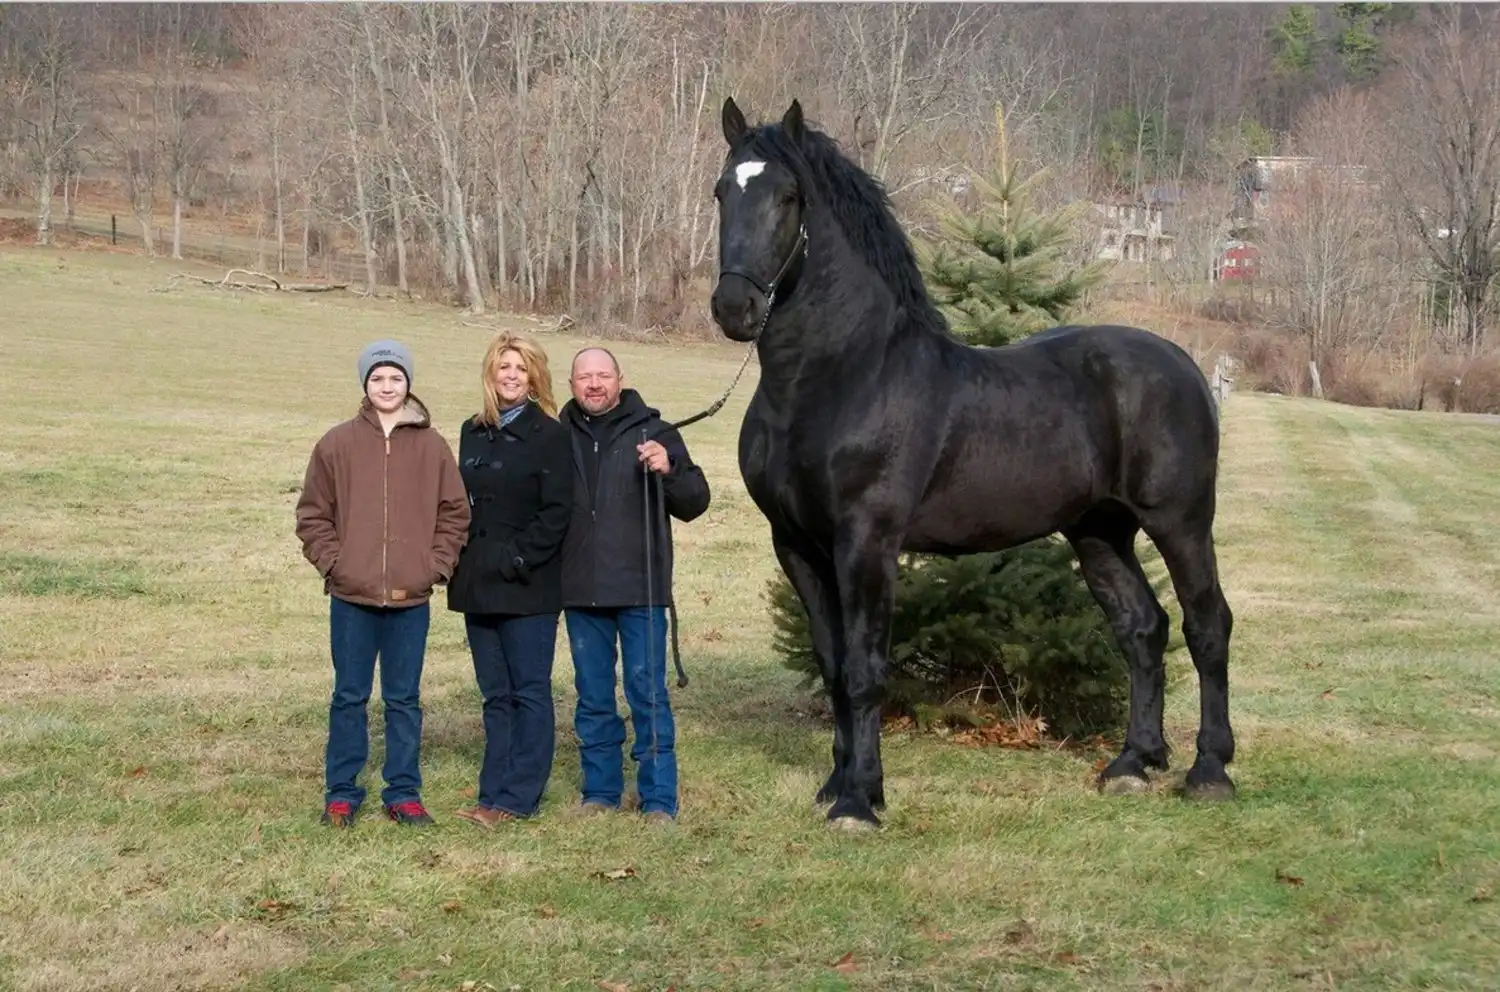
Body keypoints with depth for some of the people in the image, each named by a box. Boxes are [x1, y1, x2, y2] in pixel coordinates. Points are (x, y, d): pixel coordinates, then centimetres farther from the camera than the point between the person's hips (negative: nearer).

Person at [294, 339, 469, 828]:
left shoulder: (432, 447, 3)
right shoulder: (337, 444, 0)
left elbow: (454, 512, 8)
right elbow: (313, 514, 5)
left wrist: (435, 566, -1)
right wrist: (333, 563, -5)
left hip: (411, 598, 1)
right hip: (352, 596, -1)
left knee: (404, 699, 9)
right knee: (349, 697, 7)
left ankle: (404, 793, 18)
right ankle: (341, 793, 16)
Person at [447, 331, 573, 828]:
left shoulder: (549, 435, -5)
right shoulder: (473, 432, 14)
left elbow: (557, 511, -11)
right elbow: (461, 503, 18)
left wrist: (520, 559, -16)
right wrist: (458, 560, 6)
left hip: (528, 586, -6)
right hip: (478, 583, 7)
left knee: (530, 691, -2)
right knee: (495, 694, 11)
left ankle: (518, 797, 1)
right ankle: (495, 794, 15)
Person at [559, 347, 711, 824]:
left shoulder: (653, 432, 1)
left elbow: (695, 503, -1)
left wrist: (668, 471, -19)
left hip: (640, 588, -3)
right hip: (581, 591, 3)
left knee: (649, 695, -1)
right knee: (593, 699, 12)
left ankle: (659, 799, 5)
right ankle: (600, 790, 22)